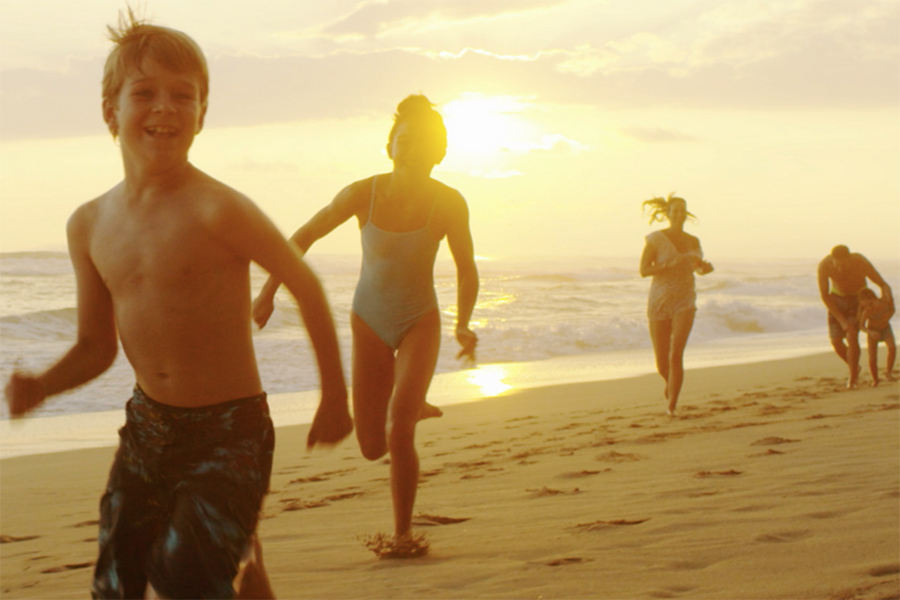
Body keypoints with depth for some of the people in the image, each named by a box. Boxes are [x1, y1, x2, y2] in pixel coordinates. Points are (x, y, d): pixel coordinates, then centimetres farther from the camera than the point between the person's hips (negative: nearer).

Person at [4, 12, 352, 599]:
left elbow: (306, 285, -7)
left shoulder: (218, 210, -18)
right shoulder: (89, 225, 1)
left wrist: (335, 397, -1)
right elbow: (97, 347, 11)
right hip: (147, 427, 6)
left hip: (230, 430, -6)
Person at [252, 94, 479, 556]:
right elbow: (304, 237, -3)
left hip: (419, 322, -1)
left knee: (399, 433, -21)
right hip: (369, 322, 2)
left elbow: (467, 271, -4)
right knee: (372, 448, 4)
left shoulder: (449, 204, -17)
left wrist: (463, 326, -20)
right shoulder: (362, 194, -17)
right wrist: (268, 294, -6)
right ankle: (413, 407, 40)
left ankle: (403, 533, 1)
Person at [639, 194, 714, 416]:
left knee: (676, 355, -18)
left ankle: (671, 404, -8)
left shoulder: (693, 242, 6)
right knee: (661, 363, 6)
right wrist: (671, 264, -22)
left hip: (684, 303, 1)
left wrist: (706, 267, -4)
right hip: (659, 303, -1)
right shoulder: (655, 239, -5)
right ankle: (670, 382, 43)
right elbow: (643, 270, -12)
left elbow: (699, 269, 20)